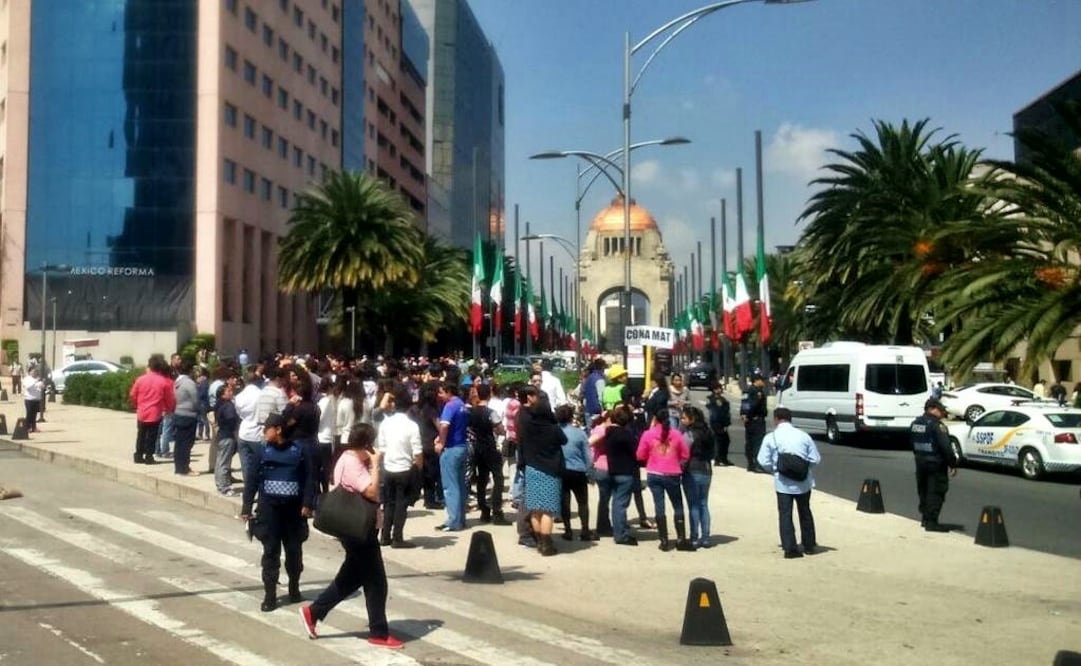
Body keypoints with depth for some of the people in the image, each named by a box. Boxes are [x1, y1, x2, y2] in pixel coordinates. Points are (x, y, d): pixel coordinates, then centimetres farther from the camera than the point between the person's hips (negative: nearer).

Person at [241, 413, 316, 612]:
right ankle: (270, 594, 6)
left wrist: (307, 503, -9)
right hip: (269, 507, 0)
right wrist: (246, 507, -4)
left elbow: (309, 478, -1)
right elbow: (252, 480, 1)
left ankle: (294, 588, 28)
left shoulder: (299, 450, -3)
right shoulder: (263, 451, -1)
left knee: (294, 549, 10)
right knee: (270, 550, 2)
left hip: (293, 507, 0)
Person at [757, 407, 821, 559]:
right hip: (803, 482, 3)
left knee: (785, 515, 4)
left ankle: (790, 549, 0)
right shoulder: (803, 436, -1)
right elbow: (815, 459, -2)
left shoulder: (771, 438, -8)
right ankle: (809, 545, 28)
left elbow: (764, 461, -10)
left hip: (783, 483, -3)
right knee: (805, 513, 18)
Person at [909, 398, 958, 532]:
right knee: (936, 492, -4)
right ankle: (931, 521, -6)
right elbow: (945, 447, -20)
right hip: (936, 464, -8)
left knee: (923, 491, 18)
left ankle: (925, 517, 26)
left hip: (920, 462, 8)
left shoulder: (915, 424, 10)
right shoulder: (936, 425, -17)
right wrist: (953, 463, -14)